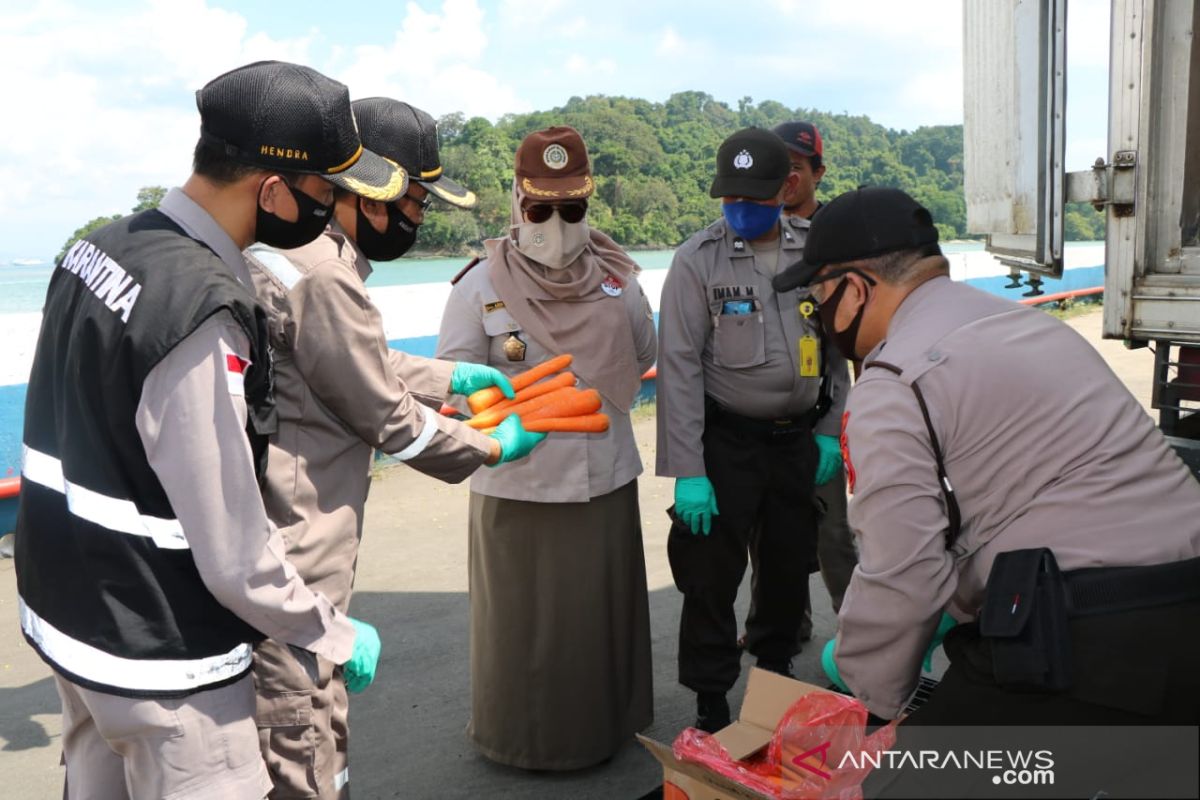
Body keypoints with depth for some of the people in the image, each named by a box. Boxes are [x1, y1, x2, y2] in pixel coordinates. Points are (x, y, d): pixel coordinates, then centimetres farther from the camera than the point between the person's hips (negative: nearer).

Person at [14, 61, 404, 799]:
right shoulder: (202, 312, -28)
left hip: (62, 607, 8)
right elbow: (235, 558, -25)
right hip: (159, 656, -8)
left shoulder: (106, 245, -1)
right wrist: (337, 636, -10)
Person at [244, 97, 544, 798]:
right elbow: (385, 416, -14)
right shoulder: (324, 275, -23)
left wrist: (455, 376, 20)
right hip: (291, 569, -10)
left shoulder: (286, 245, 9)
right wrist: (495, 449, 0)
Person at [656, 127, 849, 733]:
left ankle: (775, 672, 38)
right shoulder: (698, 260, -9)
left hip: (798, 439, 4)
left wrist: (831, 432, 5)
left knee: (789, 565, 15)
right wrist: (687, 471, -15)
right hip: (727, 440, -3)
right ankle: (711, 704, 18)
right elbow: (679, 365, -11)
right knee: (712, 575, 1)